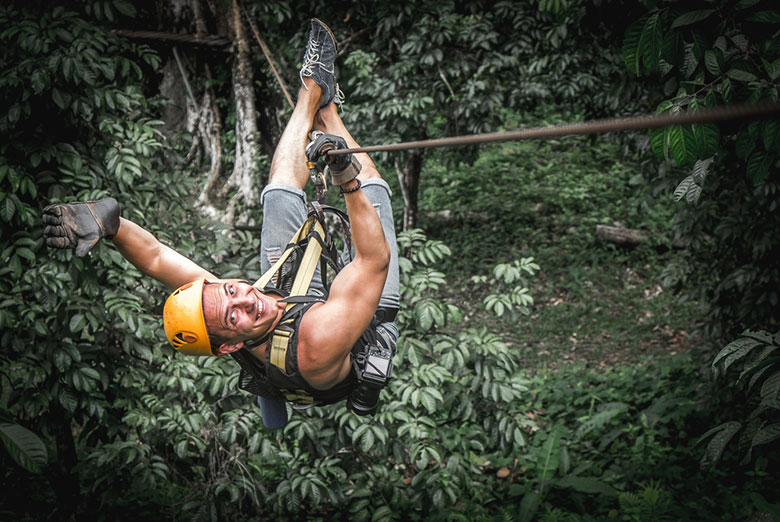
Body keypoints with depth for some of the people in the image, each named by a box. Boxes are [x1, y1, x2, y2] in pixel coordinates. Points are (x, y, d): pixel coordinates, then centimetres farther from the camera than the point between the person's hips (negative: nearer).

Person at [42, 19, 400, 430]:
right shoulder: (320, 339, -51)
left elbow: (155, 257, -32)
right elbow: (376, 257, -48)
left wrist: (108, 220, -51)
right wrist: (347, 176, -52)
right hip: (377, 321, -4)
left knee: (280, 192, 7)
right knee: (370, 185, 0)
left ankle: (313, 88, 29)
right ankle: (326, 108, 26)